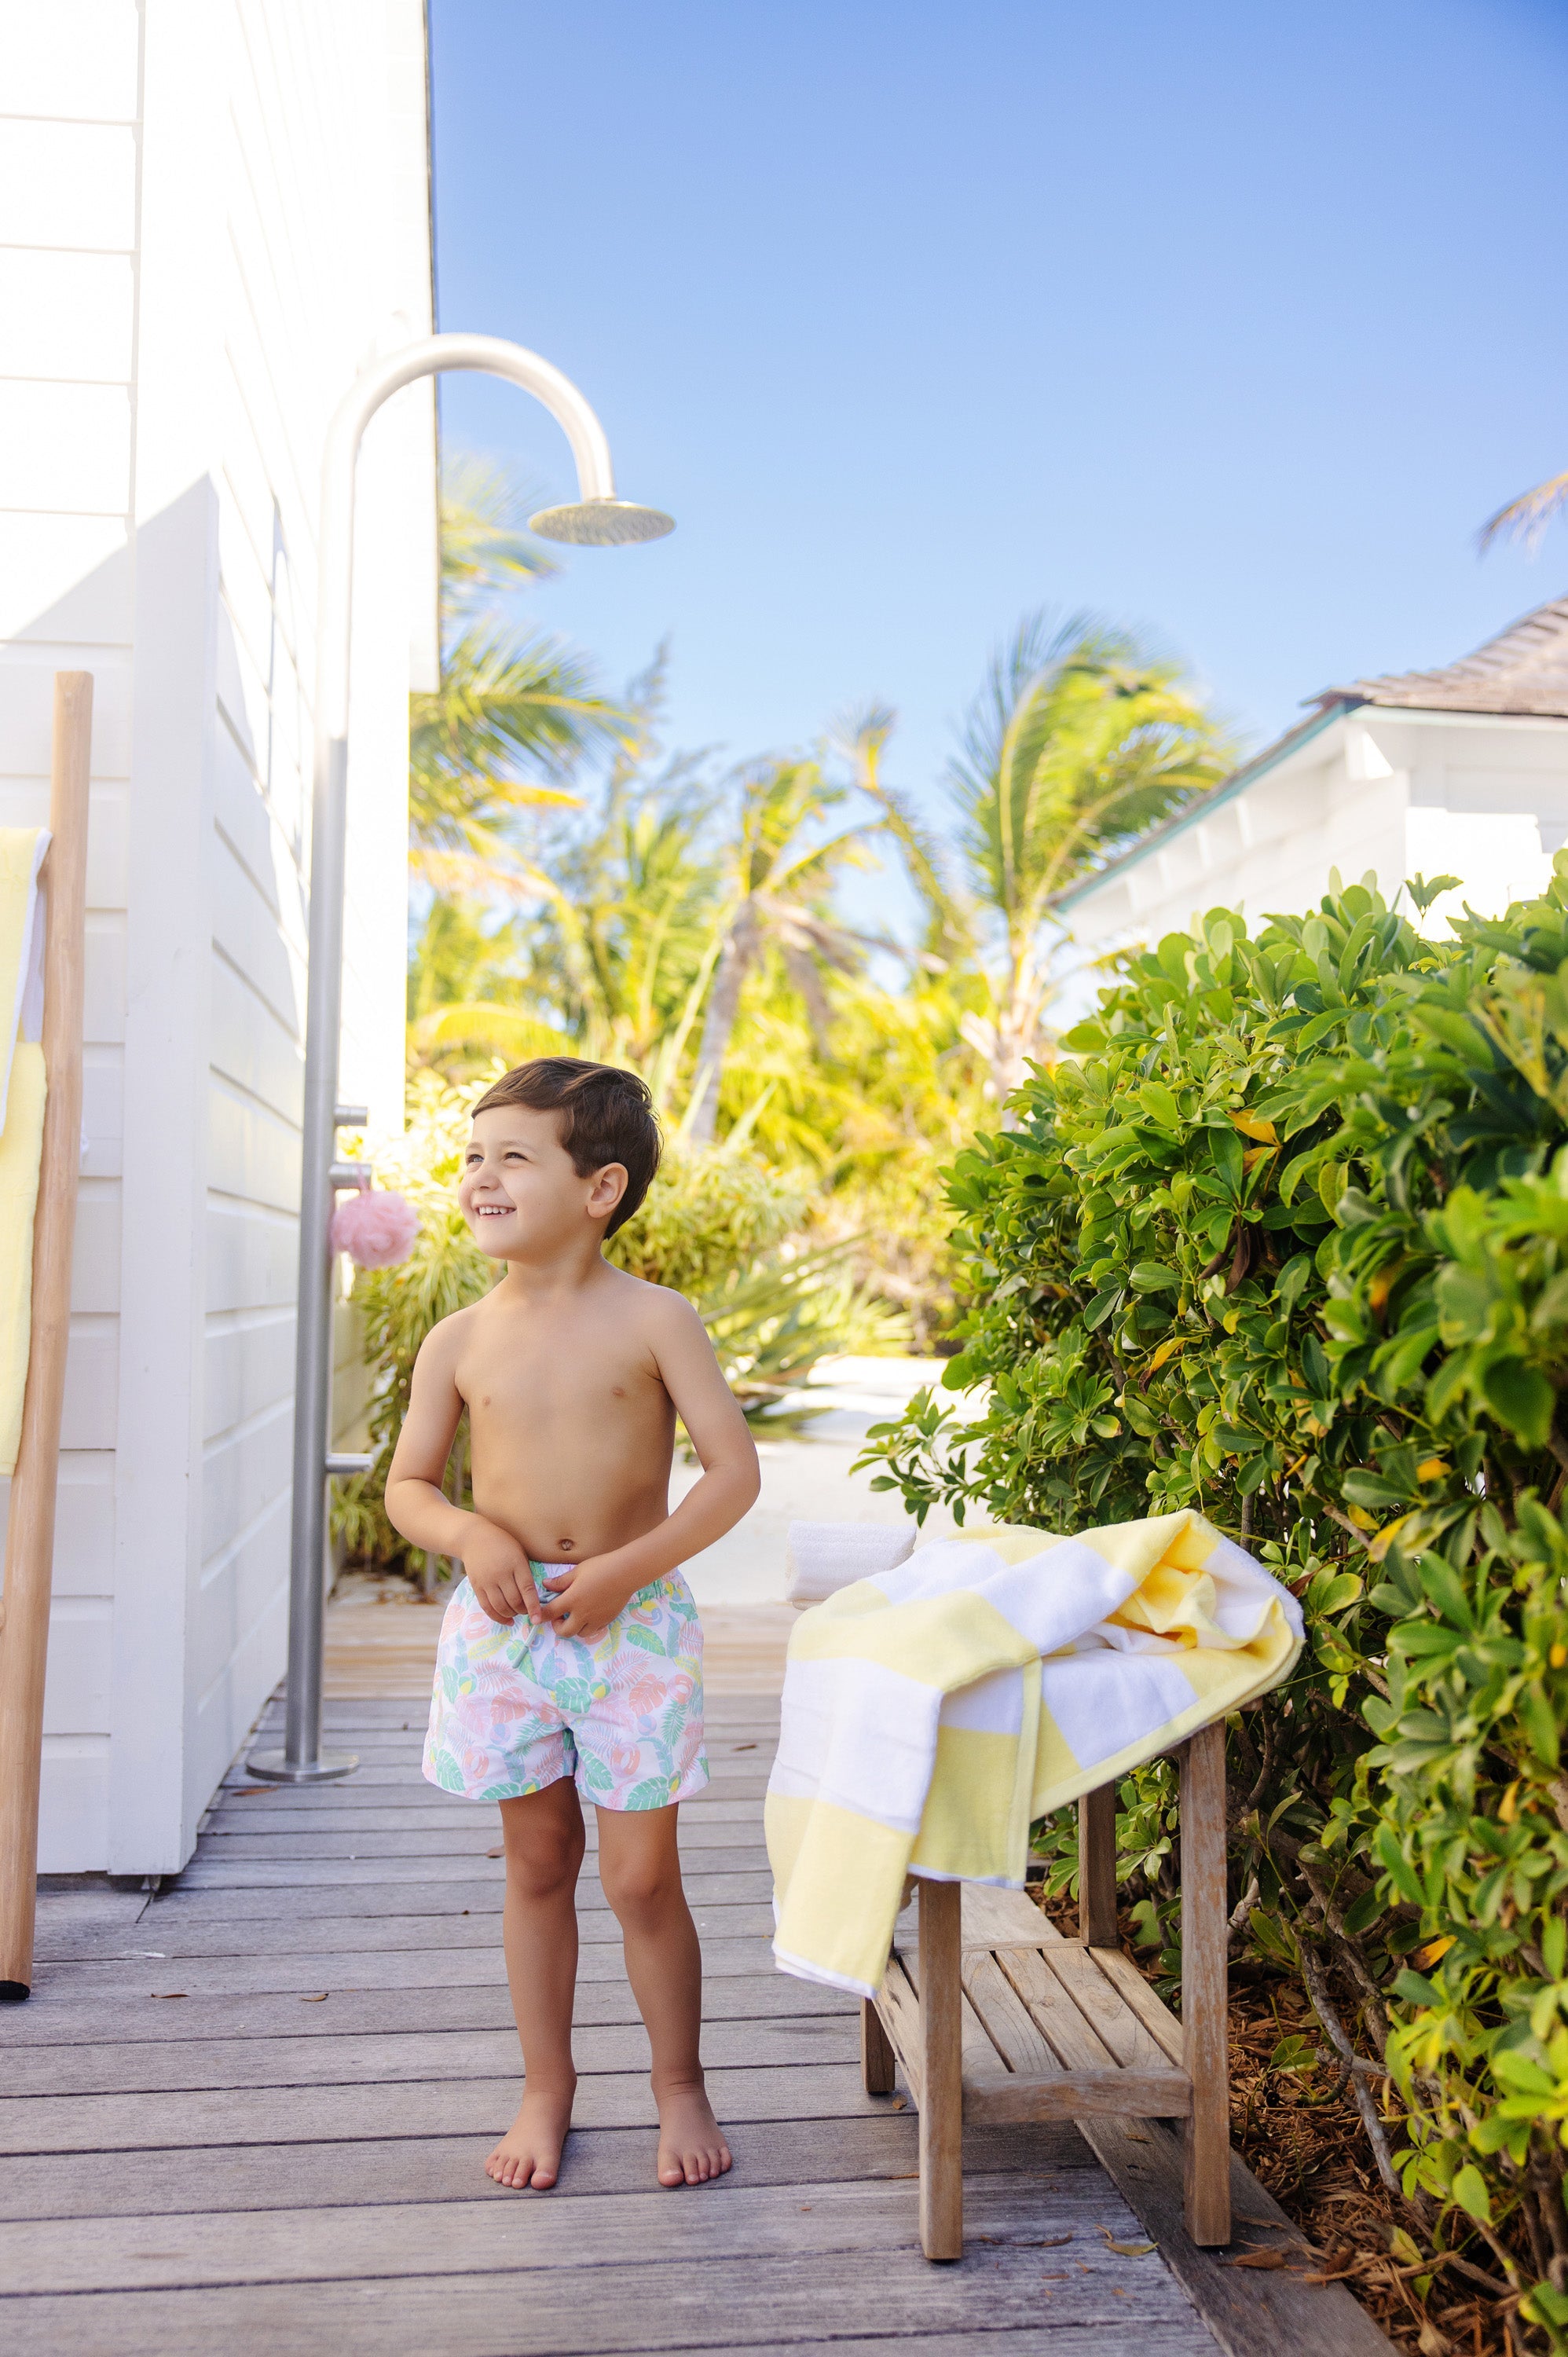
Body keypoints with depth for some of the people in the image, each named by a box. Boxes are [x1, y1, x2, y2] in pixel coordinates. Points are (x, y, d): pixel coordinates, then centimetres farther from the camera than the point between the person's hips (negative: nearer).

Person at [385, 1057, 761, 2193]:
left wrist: (626, 1567, -16)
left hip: (633, 1620, -2)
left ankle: (680, 2084, 26)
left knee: (643, 1875, 4)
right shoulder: (460, 1341, 0)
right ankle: (547, 2088, 31)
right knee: (538, 1863, 14)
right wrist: (472, 1534, -12)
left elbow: (734, 1470, -8)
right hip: (503, 1625, 3)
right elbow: (408, 1484, 9)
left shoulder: (654, 1320, -8)